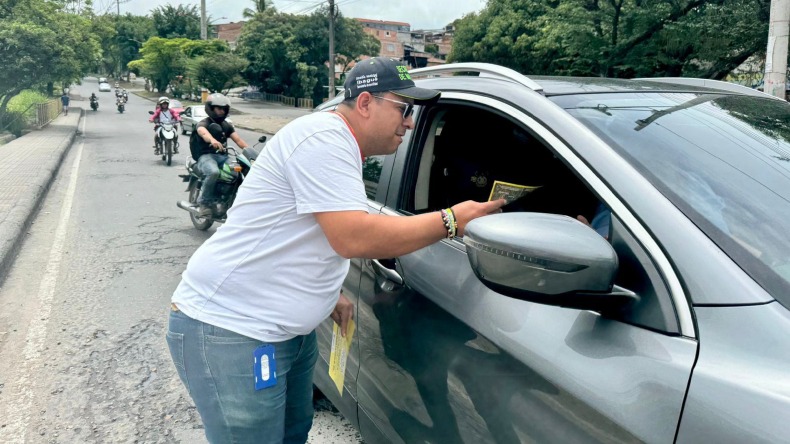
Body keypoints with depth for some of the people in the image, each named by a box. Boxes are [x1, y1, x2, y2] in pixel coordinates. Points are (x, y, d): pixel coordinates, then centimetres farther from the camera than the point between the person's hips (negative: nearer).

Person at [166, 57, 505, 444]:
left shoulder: (337, 145, 12)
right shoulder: (323, 138, -20)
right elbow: (355, 237, -30)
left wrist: (328, 295, 10)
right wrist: (451, 220, -21)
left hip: (282, 327, 10)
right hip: (230, 330, -10)